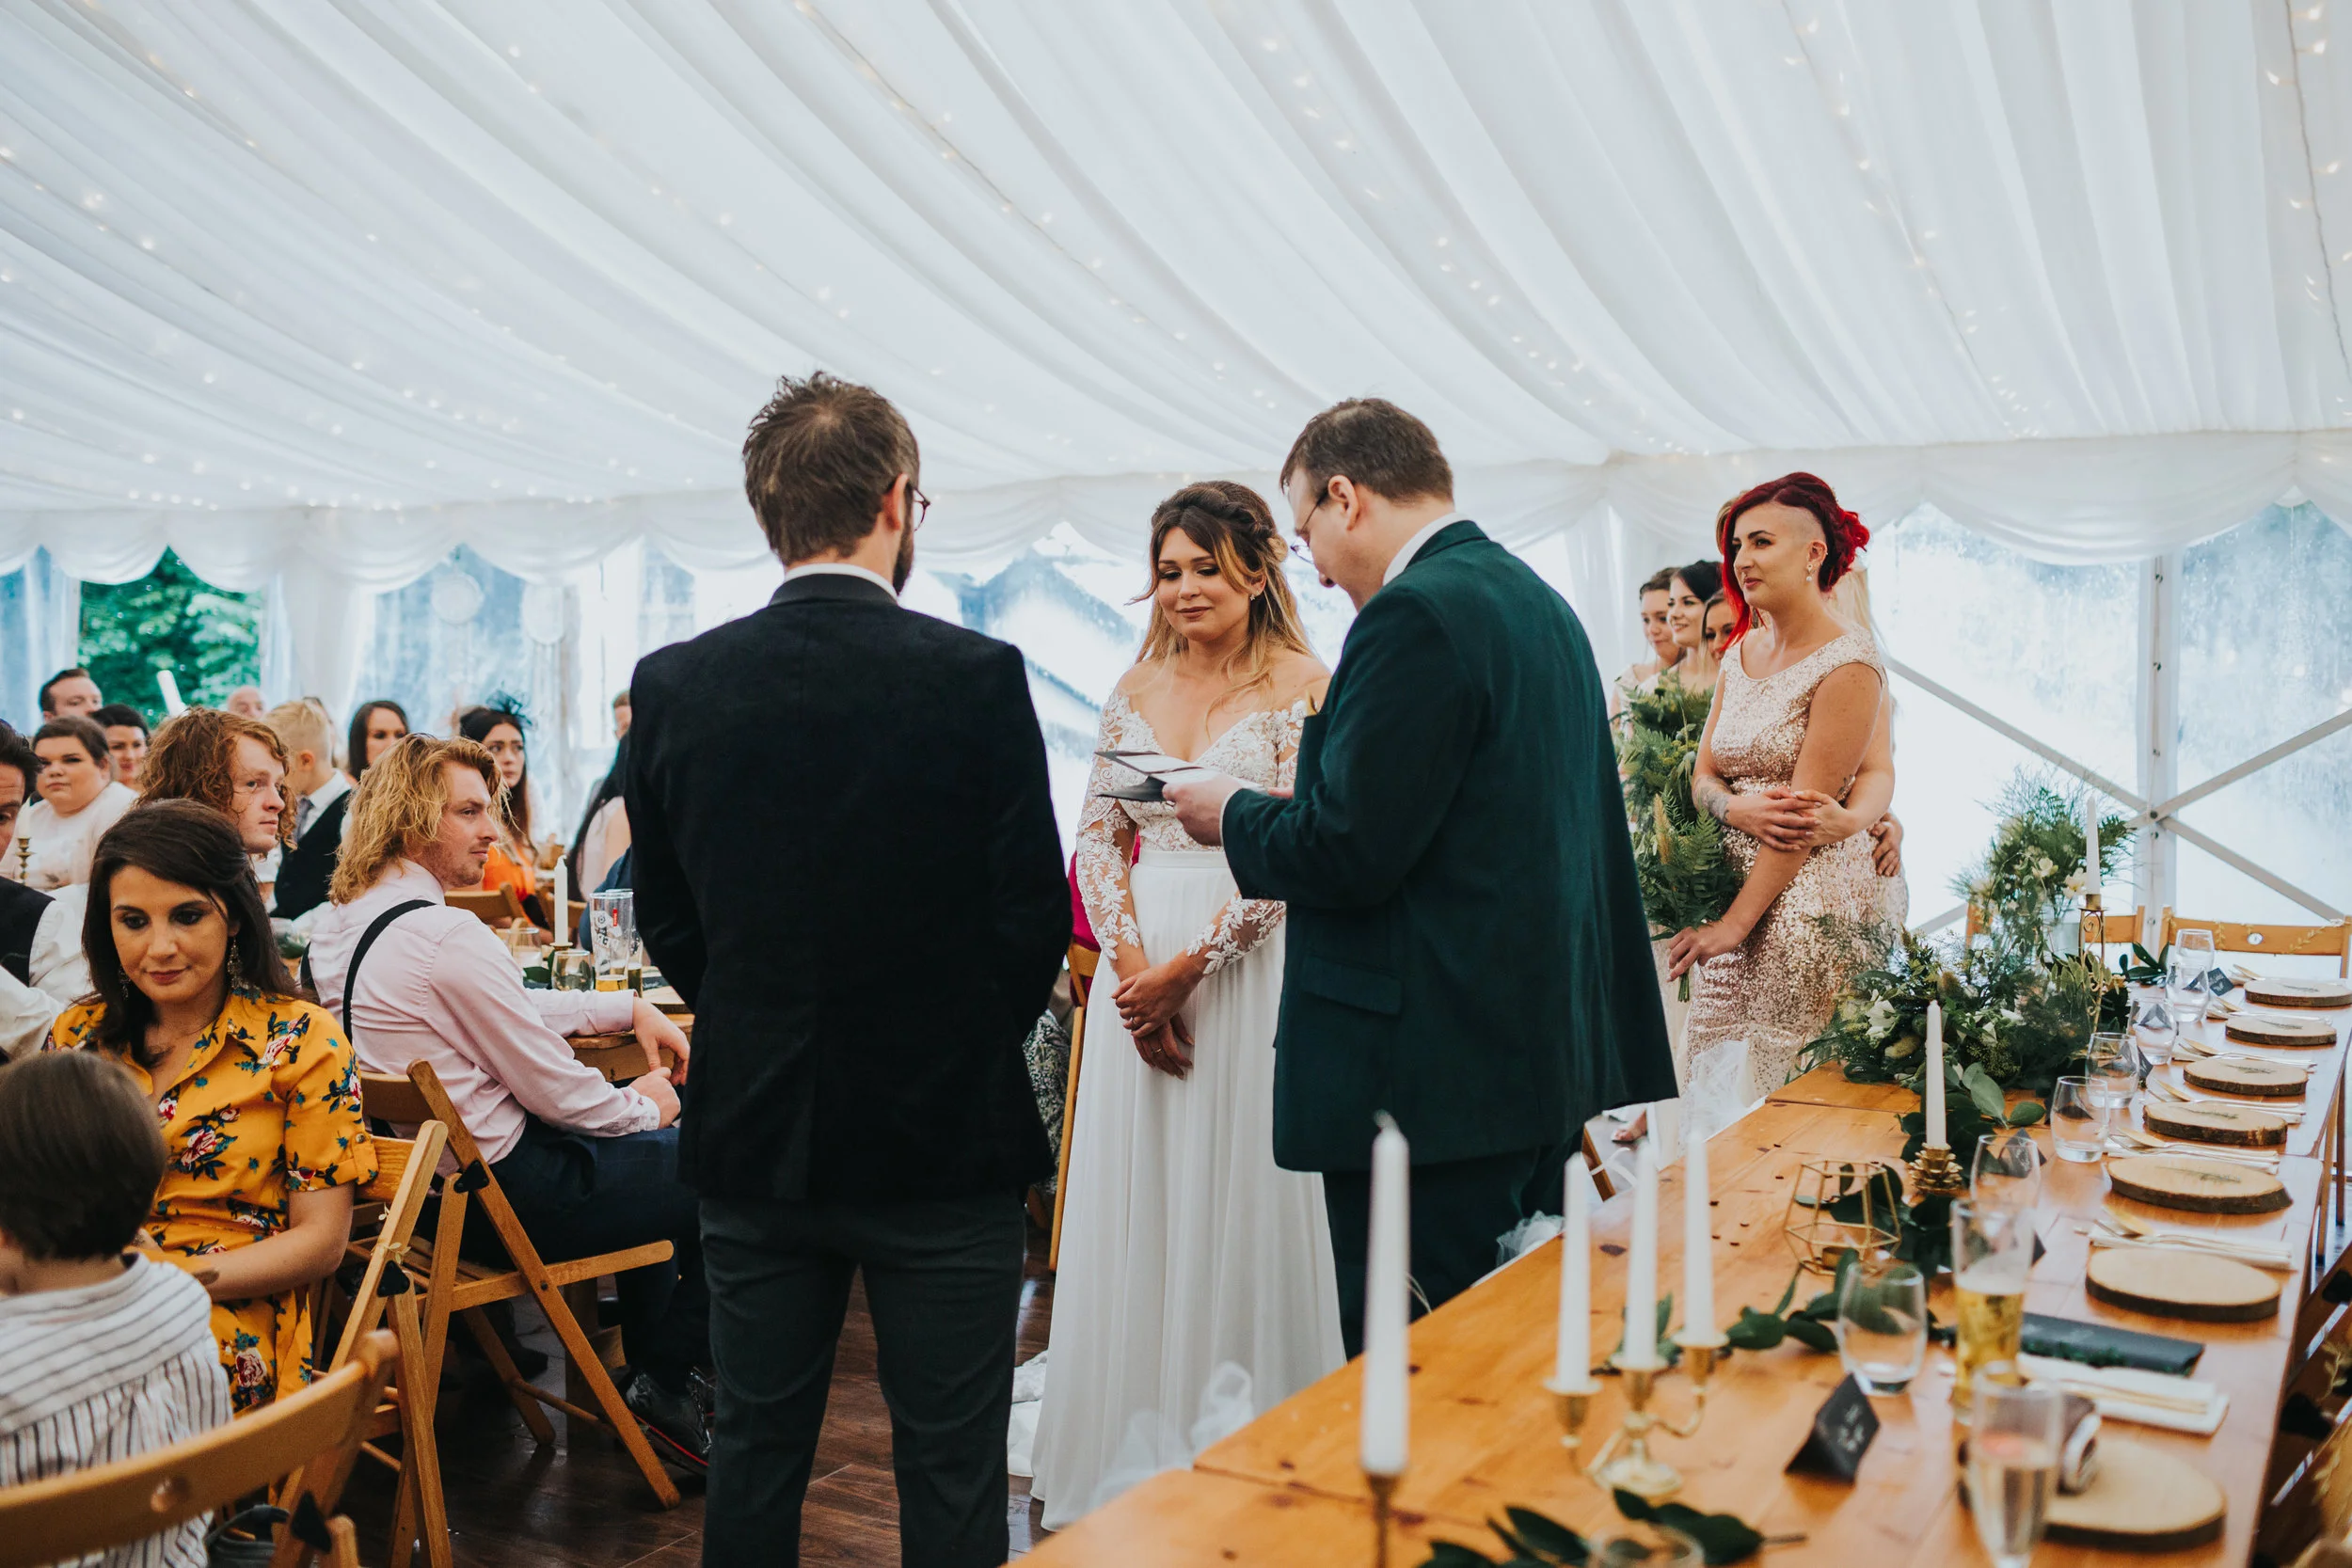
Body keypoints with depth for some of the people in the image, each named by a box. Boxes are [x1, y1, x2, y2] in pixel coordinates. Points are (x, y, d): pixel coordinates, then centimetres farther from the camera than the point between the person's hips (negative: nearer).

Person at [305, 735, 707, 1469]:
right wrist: (644, 1107, -2)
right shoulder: (445, 935, -26)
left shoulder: (339, 925, 6)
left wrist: (630, 1008, 13)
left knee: (656, 1158, 27)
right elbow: (552, 1088, -20)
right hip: (501, 1198, -10)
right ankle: (665, 1387, 20)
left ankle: (650, 1375, 33)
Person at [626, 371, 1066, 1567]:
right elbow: (1034, 918, -10)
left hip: (752, 1131, 4)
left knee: (754, 1455, 17)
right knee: (951, 1470, 9)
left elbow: (666, 923, 3)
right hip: (945, 1129, -3)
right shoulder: (976, 677, -13)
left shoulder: (674, 685, -3)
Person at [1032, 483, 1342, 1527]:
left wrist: (1187, 967, -16)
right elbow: (1097, 835, 8)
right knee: (1132, 1201, 10)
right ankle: (1128, 1458, 24)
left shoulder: (1304, 687, -5)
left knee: (1237, 1199, 1)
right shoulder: (1135, 689, 11)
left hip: (1247, 965, -5)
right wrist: (1129, 956, -8)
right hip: (1139, 965, 5)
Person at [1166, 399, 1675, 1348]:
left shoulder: (1414, 616, -16)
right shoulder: (1539, 601, 15)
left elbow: (1347, 851, -19)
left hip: (1434, 1080, -10)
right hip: (1548, 1052, 10)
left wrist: (1232, 814, -2)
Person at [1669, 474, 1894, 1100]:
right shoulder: (1742, 652, 12)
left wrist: (1737, 921, -16)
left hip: (1809, 902, -7)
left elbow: (1809, 809, -15)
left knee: (1793, 1096, -4)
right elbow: (1701, 775, 11)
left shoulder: (1848, 664, -12)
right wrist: (1737, 807, -13)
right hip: (1732, 883, 7)